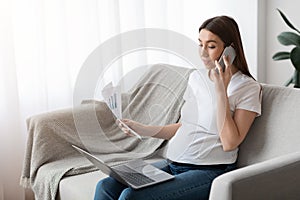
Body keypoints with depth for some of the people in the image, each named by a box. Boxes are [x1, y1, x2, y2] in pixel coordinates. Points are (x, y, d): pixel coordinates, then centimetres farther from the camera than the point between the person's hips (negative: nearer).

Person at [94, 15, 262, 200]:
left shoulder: (248, 88, -5)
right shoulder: (196, 77, 15)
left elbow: (229, 143, -15)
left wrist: (221, 90, -16)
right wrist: (143, 129, 8)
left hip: (209, 172, -6)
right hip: (173, 164, 7)